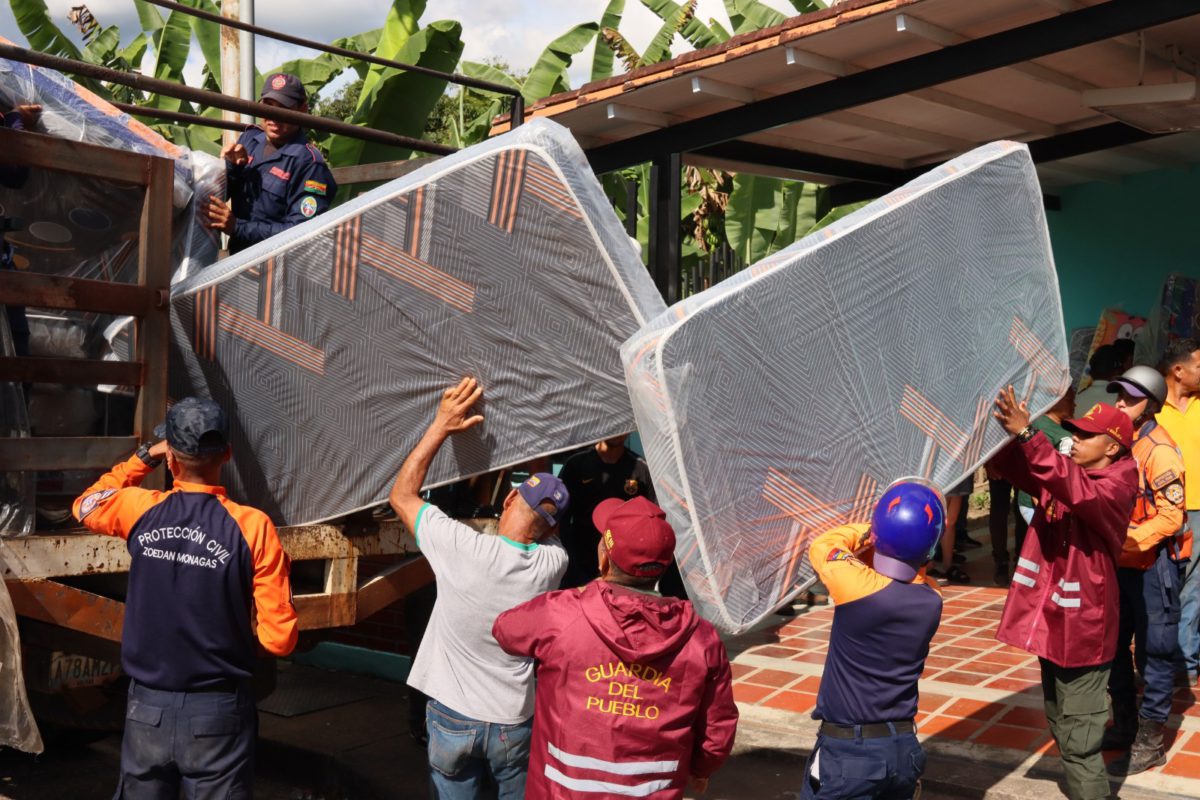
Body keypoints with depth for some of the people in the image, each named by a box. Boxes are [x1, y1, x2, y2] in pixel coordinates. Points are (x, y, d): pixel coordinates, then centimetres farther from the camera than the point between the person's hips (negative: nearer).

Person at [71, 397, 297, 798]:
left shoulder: (141, 510, -6)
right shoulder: (252, 526, -14)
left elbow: (86, 504, 20)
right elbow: (279, 639, -14)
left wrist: (145, 455, 21)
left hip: (148, 706, 3)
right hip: (217, 712, -3)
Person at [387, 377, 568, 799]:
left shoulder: (463, 549, -21)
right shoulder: (552, 564, -15)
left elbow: (401, 495, -5)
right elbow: (547, 529, 12)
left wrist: (441, 425, -4)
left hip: (452, 718, -1)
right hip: (515, 724, 1)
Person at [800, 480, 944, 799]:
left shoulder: (857, 586, -23)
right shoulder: (932, 602, -7)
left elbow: (822, 546, -2)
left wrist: (868, 530, 9)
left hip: (848, 749, -6)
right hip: (904, 748, 6)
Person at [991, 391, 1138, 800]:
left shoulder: (1116, 487, -16)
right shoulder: (1063, 475, 7)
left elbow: (1077, 489, -37)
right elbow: (1005, 464, 1)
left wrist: (1027, 435, -46)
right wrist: (1008, 430, -19)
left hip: (1083, 628, -8)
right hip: (1053, 622, 8)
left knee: (1079, 744, -5)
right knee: (1061, 730, 22)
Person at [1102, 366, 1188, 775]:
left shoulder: (1158, 450, -17)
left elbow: (1171, 517, -19)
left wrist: (1128, 540, -26)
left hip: (1152, 564, -8)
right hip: (1117, 562, 8)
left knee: (1154, 652, 2)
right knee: (1114, 646, 16)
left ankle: (1149, 743, 12)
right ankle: (1124, 726, 32)